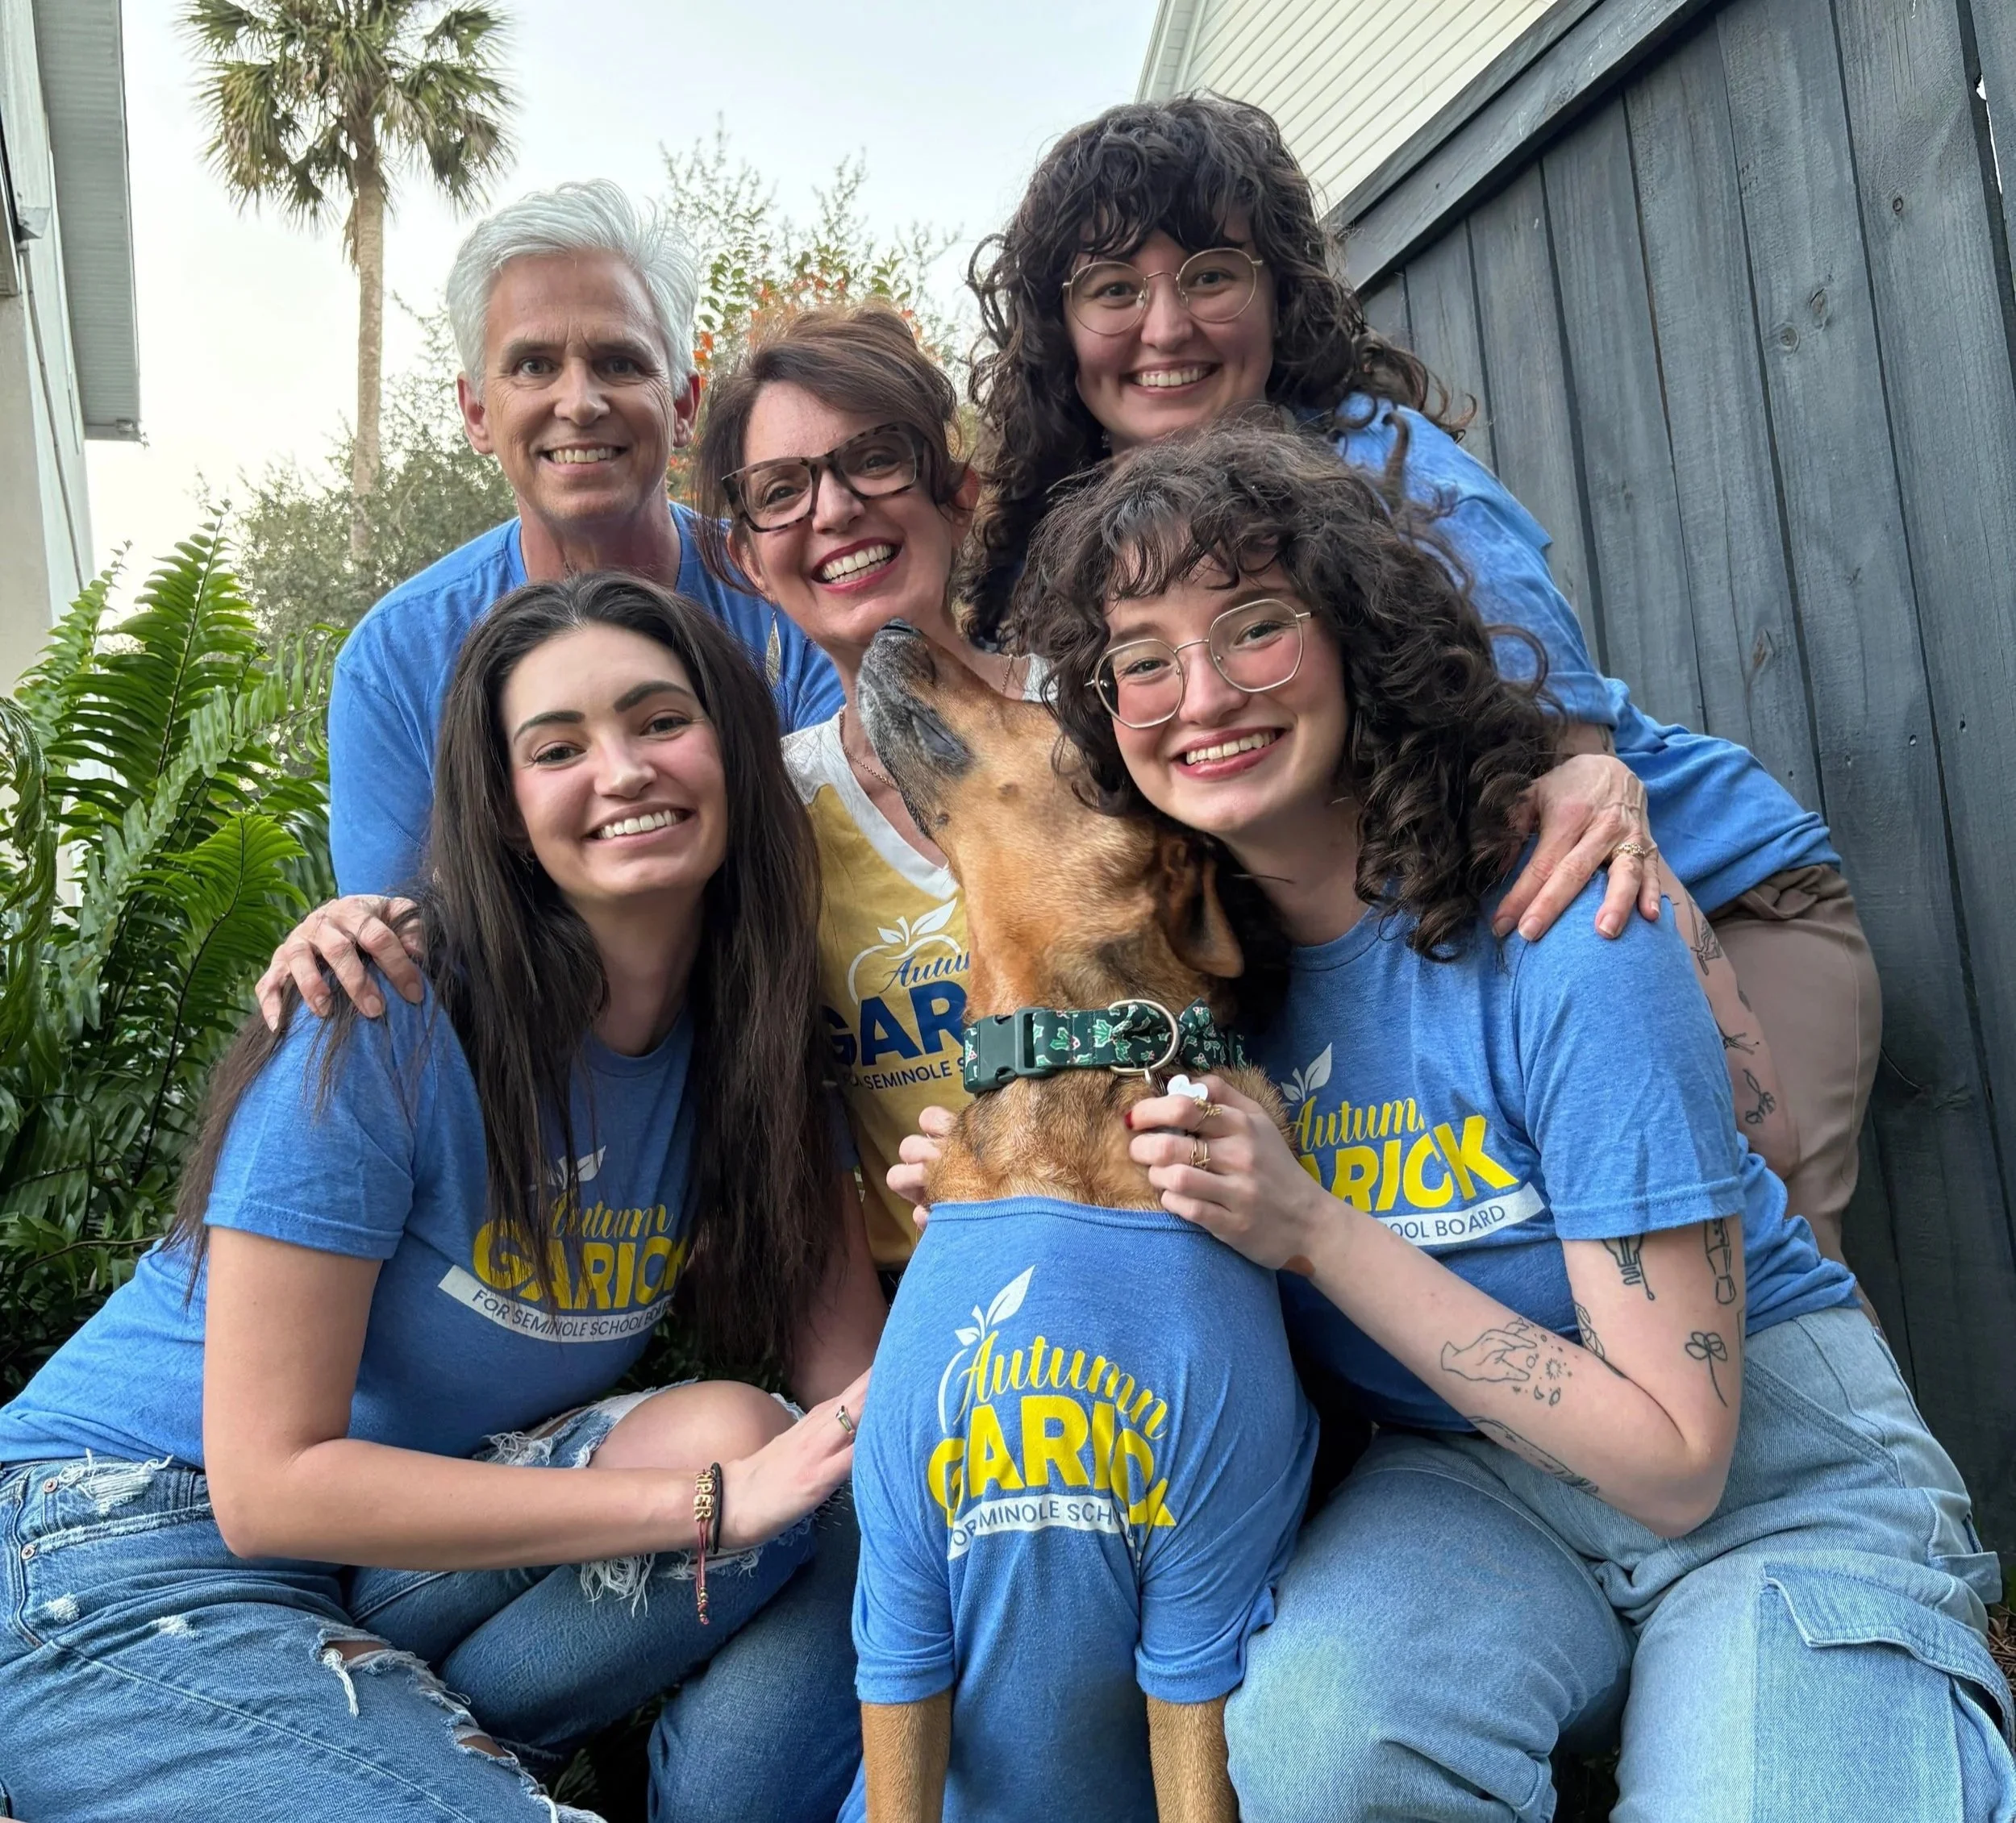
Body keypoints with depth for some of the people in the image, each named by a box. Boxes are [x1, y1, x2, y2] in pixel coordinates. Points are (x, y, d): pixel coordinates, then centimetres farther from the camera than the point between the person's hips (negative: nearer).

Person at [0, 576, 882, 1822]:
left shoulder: (752, 1042, -3)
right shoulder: (385, 1028, -21)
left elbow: (853, 1374, -5)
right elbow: (270, 1483, -22)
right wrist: (707, 1502, -27)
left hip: (421, 1560, 6)